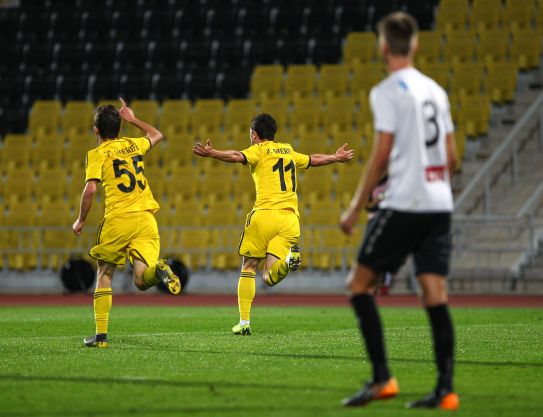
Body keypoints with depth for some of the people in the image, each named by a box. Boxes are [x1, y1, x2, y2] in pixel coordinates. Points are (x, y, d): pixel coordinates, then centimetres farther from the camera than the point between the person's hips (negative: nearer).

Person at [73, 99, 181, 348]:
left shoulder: (97, 154, 1)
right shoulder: (133, 145, 16)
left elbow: (90, 189, -11)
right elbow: (156, 135, 38)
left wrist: (81, 220, 1)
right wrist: (132, 119, 47)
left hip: (116, 220, -3)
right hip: (145, 218, 3)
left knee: (105, 274, 14)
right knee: (142, 281, -1)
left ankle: (101, 334, 10)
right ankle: (158, 269, -37)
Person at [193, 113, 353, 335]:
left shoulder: (259, 150, 7)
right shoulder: (288, 151, 25)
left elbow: (238, 156, -16)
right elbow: (314, 159, 42)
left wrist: (211, 153, -30)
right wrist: (336, 158, 61)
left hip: (265, 213, -4)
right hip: (290, 218, 4)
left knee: (248, 267, 11)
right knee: (269, 278, 0)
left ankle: (244, 321, 2)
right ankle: (290, 258, -31)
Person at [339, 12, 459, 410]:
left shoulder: (388, 91, -6)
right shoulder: (435, 90, 15)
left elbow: (382, 155, -11)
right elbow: (451, 157, 15)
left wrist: (356, 208, -6)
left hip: (403, 203, -7)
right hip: (439, 204, 7)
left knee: (360, 284, 3)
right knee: (436, 295, 2)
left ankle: (382, 378, -6)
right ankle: (445, 390, -4)